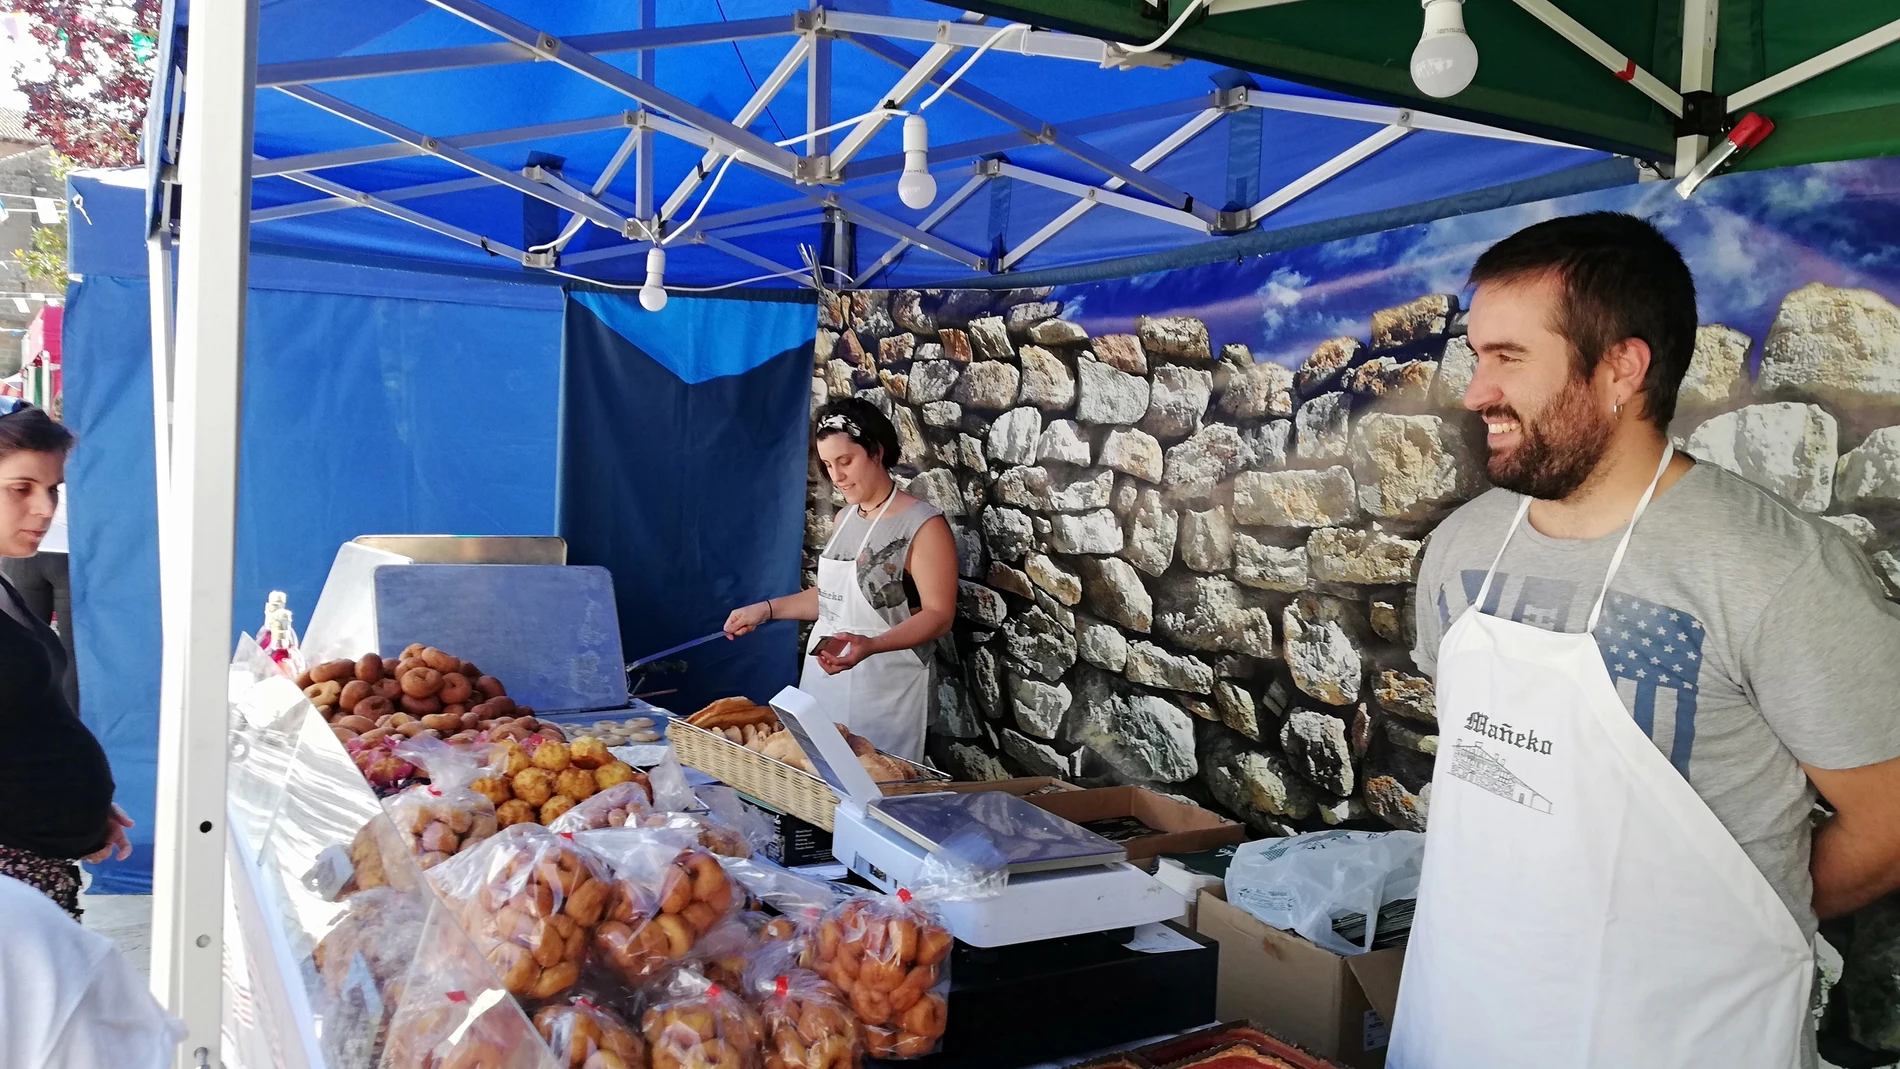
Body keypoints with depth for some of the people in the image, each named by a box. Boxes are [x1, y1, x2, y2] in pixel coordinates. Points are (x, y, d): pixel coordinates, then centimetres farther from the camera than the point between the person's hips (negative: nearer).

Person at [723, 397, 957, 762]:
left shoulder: (923, 525, -13)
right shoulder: (846, 518, 12)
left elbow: (938, 616, -16)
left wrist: (870, 646, -30)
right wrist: (767, 609, 11)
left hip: (882, 691, -7)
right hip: (824, 679, 7)